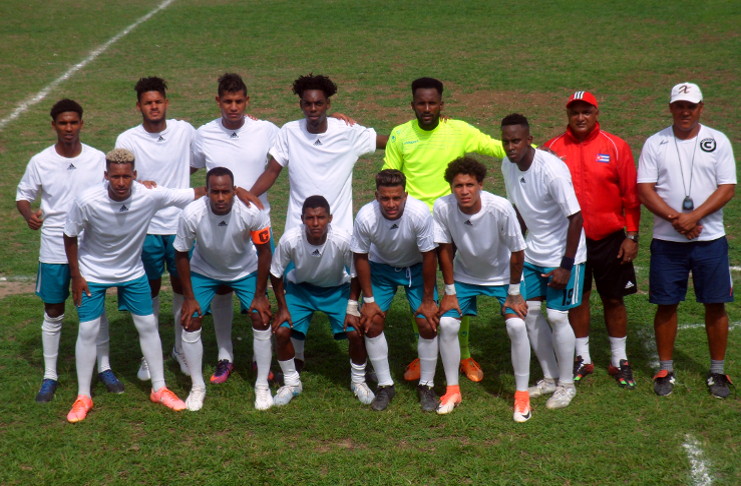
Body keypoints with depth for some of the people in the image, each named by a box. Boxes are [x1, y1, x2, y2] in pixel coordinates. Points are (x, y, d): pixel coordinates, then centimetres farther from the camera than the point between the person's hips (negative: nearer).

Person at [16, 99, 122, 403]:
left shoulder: (98, 159, -5)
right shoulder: (40, 162, -7)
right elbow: (23, 194, 3)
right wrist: (29, 214, -18)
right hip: (54, 249, -1)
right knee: (53, 313, 8)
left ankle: (104, 368, 26)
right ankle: (50, 375, 21)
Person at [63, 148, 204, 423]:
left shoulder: (150, 196, -27)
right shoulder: (88, 202, -30)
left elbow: (196, 194, -21)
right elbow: (70, 236, -13)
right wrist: (76, 276, -8)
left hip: (132, 272, 2)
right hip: (92, 273, -2)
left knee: (148, 325, 5)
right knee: (88, 330, -2)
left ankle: (159, 389, 21)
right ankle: (83, 397, 13)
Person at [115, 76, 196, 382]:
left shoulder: (184, 131, -2)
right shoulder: (128, 140, -7)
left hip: (181, 223, 1)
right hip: (146, 226, -1)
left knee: (183, 285, 11)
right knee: (150, 288, 9)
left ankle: (182, 349, 28)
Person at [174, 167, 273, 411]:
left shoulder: (252, 212, -33)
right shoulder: (192, 214, -33)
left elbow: (263, 252, -17)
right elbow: (181, 254, -15)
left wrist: (260, 295, -13)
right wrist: (189, 297, -12)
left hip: (245, 270, 0)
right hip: (204, 271, 0)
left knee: (261, 319, -10)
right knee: (190, 321, -9)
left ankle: (262, 386, 8)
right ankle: (197, 386, 10)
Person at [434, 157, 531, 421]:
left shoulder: (501, 208, -33)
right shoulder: (442, 207, -26)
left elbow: (517, 253, -20)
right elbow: (445, 249, -12)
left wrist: (514, 293, -12)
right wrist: (450, 292, -8)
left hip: (502, 276, -2)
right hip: (464, 276, 2)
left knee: (517, 325, -17)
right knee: (446, 324, -12)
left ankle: (522, 393, 1)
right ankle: (452, 389, 8)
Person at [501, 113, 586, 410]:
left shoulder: (551, 169, -26)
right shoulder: (508, 166, -4)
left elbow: (575, 217, -23)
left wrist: (566, 266, -21)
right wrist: (520, 246, 14)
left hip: (562, 255, -7)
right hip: (532, 253, 7)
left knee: (557, 316, -6)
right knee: (529, 311, 7)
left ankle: (566, 385, 12)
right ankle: (550, 378, 23)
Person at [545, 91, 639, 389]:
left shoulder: (616, 147, -4)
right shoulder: (553, 148, -1)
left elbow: (630, 195, -2)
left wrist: (632, 236, -5)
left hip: (610, 239, -1)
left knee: (613, 299, 9)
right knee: (577, 298, 10)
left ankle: (619, 361, 21)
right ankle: (582, 359, 24)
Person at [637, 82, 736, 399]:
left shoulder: (718, 141, 2)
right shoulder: (655, 144, 3)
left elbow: (727, 189, -4)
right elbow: (644, 189, -3)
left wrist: (693, 217, -17)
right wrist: (676, 218, -16)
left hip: (710, 239, 0)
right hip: (667, 241, 0)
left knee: (715, 305, 3)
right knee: (666, 304, 5)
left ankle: (718, 371, 16)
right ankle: (666, 369, 18)